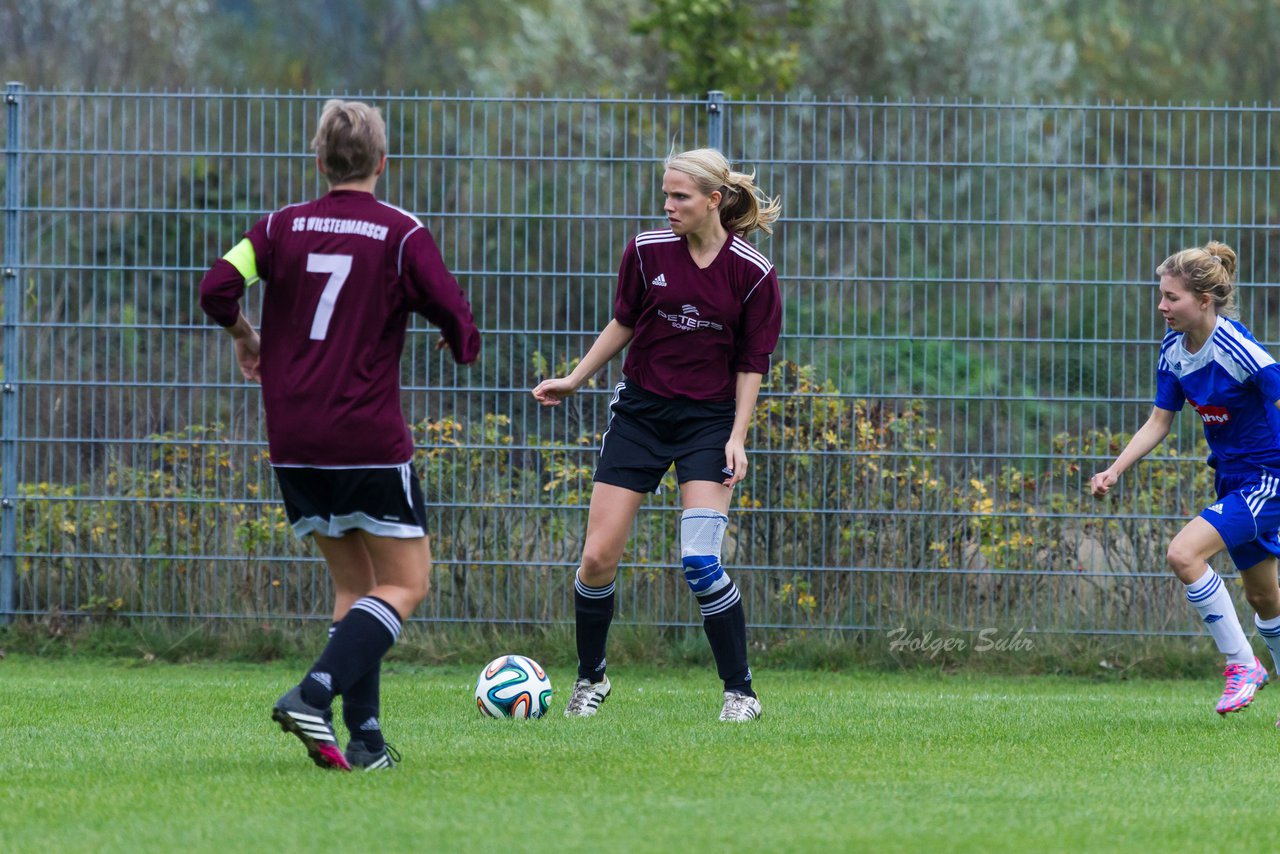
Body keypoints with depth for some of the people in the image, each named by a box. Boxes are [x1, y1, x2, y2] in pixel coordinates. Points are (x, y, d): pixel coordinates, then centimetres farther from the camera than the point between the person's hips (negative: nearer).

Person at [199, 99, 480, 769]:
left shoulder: (282, 227, 4)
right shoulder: (401, 235, -5)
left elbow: (217, 289, -7)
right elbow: (457, 321, -8)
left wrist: (245, 336, 13)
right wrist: (462, 345, 16)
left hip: (294, 443, 5)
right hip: (369, 437, -5)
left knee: (353, 582, 15)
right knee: (406, 584, 3)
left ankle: (364, 739, 6)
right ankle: (313, 695, -18)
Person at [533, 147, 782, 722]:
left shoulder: (752, 271, -10)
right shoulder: (648, 250, -4)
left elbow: (752, 363, -2)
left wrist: (737, 437, -9)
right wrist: (574, 380, 11)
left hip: (708, 419, -3)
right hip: (640, 410, 3)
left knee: (700, 561, -16)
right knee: (597, 558, -2)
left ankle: (741, 692, -3)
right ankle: (590, 679, 21)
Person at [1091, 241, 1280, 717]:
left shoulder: (1237, 349, -24)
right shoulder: (1174, 348, 0)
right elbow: (1159, 422, 8)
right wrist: (1116, 470, -3)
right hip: (1231, 480, 8)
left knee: (1184, 554, -21)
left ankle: (1242, 664, -10)